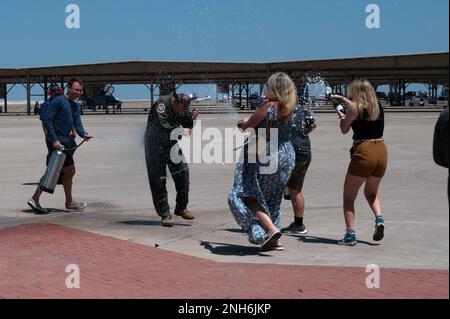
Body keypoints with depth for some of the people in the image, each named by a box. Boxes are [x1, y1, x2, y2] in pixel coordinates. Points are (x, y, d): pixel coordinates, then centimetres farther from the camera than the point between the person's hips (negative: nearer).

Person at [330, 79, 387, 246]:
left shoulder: (354, 107, -6)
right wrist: (341, 98, 41)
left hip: (363, 152, -6)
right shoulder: (378, 106, 11)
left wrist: (342, 116, 23)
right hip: (381, 151, 6)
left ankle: (350, 234, -3)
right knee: (371, 193, 28)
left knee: (348, 197, 8)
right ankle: (379, 218, 2)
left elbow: (344, 130, 4)